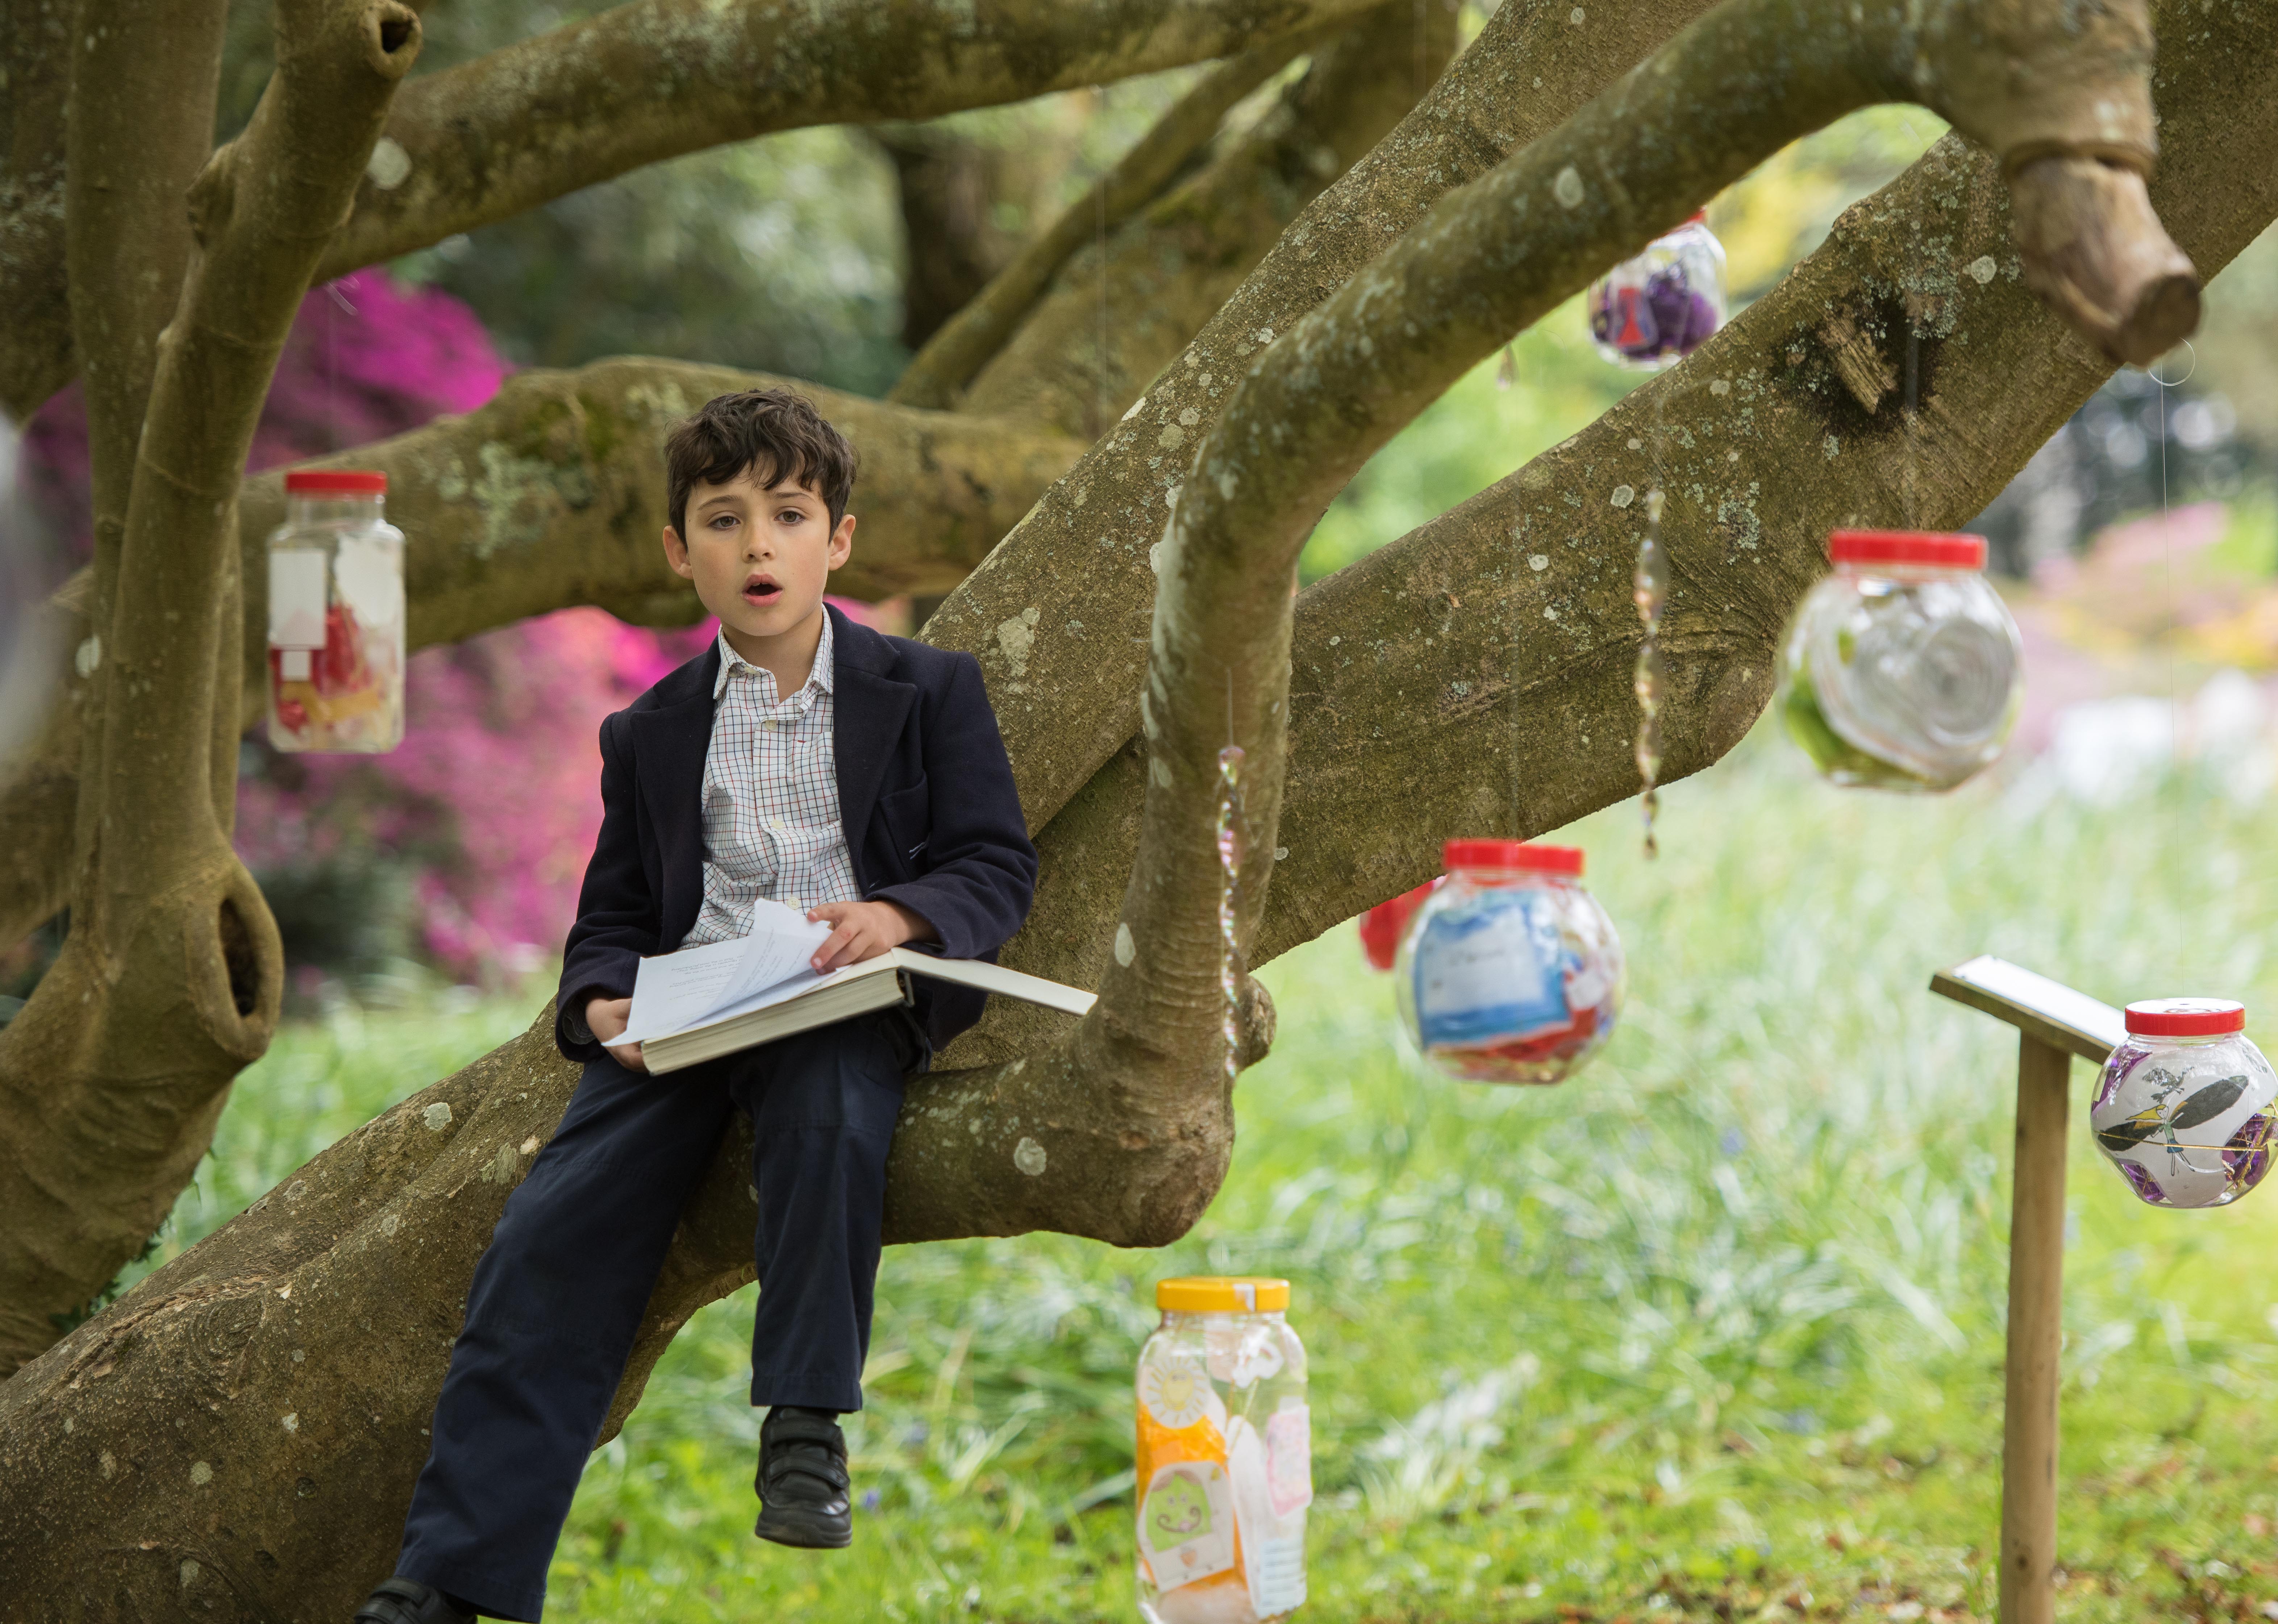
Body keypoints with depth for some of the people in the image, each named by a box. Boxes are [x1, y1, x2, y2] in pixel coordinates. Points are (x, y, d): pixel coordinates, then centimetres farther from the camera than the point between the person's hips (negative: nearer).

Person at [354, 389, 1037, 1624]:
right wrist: (604, 1003, -6)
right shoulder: (651, 737, 19)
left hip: (849, 1002, -3)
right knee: (551, 1232, -18)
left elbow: (998, 866, 3)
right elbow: (612, 915, 18)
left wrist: (897, 913, -19)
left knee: (825, 1101, -39)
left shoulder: (929, 693, 10)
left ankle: (806, 1425, -24)